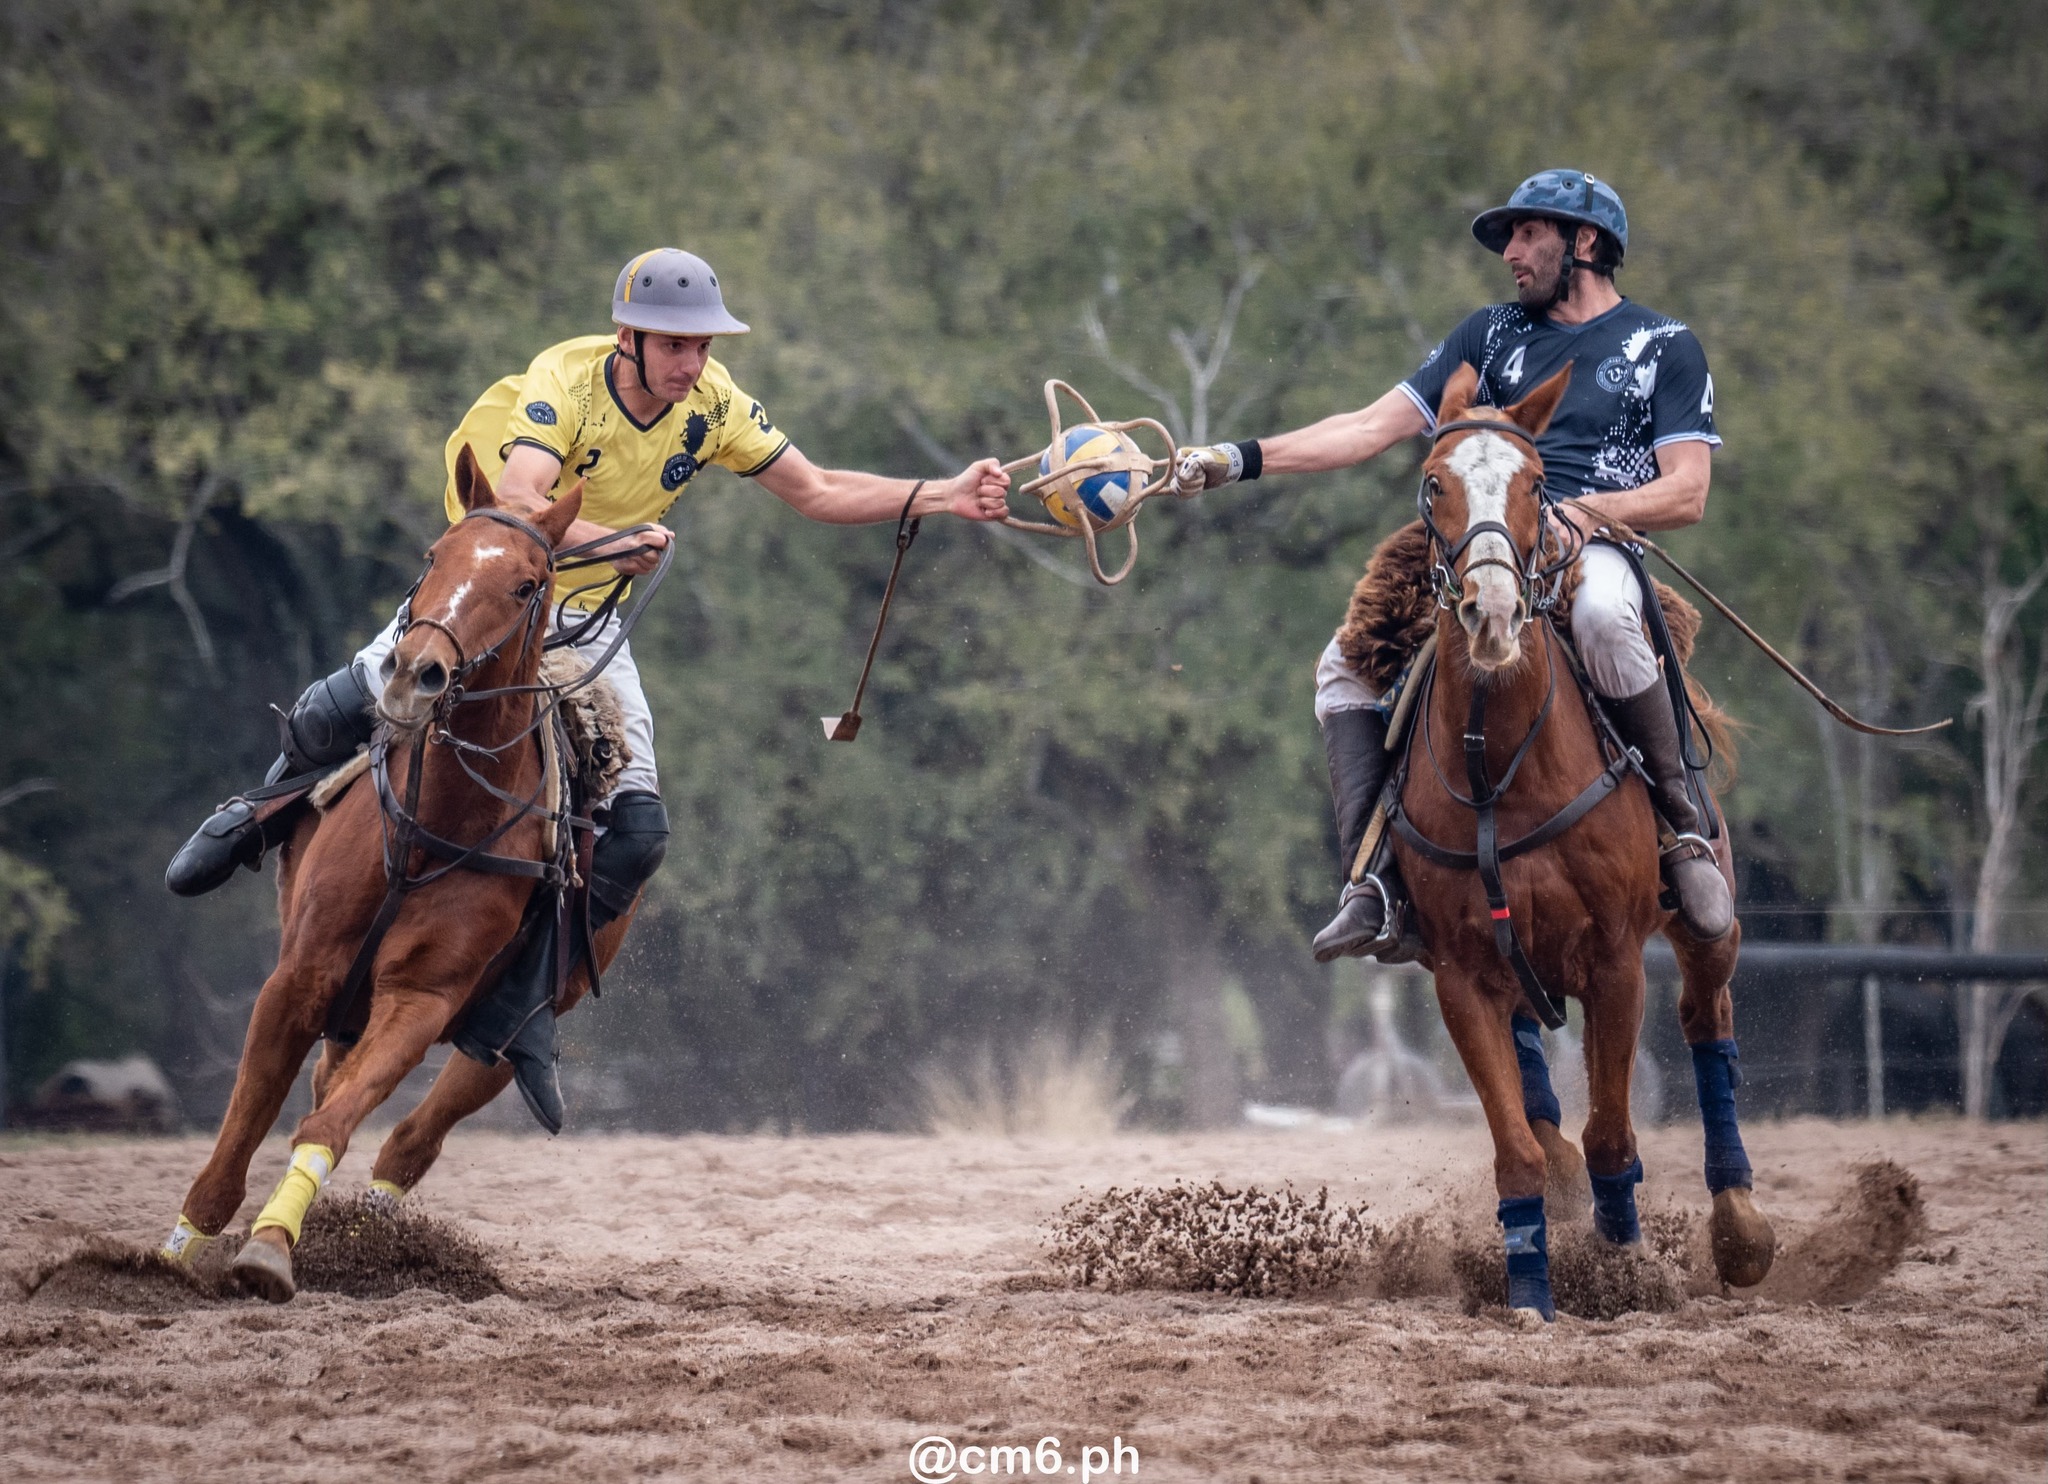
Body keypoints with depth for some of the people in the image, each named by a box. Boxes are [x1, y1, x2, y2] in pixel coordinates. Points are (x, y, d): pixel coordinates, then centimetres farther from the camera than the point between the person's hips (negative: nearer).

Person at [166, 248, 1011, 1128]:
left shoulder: (714, 406, -9)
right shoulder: (563, 382, -23)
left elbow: (818, 493, 0)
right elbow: (519, 506, -39)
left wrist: (942, 498, -11)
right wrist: (610, 539, -56)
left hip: (588, 626, 4)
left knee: (635, 831, -12)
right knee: (342, 710, -19)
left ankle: (512, 1016, -1)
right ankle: (265, 817, 18)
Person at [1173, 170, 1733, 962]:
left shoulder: (1665, 347, 8)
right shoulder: (1493, 334, 20)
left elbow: (1686, 494, -1)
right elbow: (1376, 426, 14)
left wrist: (1589, 509, -18)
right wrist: (1242, 459, 4)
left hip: (1597, 551, -5)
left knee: (1600, 616, -41)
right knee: (1346, 662, -14)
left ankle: (1682, 831, -28)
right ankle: (1371, 886, -19)